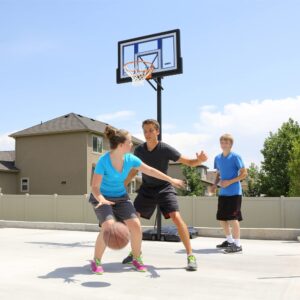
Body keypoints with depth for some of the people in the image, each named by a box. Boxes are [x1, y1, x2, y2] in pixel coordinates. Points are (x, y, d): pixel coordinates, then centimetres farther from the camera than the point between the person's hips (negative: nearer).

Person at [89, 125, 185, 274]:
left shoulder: (130, 159, -11)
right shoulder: (103, 161, -26)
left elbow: (150, 170, 0)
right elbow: (95, 187, -25)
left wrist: (171, 180, 3)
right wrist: (101, 199, -46)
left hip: (120, 196, 5)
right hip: (102, 198, -4)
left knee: (136, 225, -11)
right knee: (108, 226, -27)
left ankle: (137, 259, 13)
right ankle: (96, 261, -4)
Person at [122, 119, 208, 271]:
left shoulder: (165, 149, -18)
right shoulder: (139, 150, -6)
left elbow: (189, 162, -20)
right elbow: (134, 170, 11)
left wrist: (200, 160, -42)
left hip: (164, 188, -4)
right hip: (146, 189, 4)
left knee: (176, 217, -21)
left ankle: (190, 255, -9)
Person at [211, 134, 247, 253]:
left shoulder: (235, 157, -9)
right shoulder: (217, 158, 9)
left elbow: (244, 173, -10)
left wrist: (230, 182, -18)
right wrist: (215, 184, 0)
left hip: (234, 192, -6)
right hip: (222, 193, 7)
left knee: (233, 218, -8)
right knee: (221, 218, 10)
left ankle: (237, 244, 1)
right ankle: (230, 240, 28)